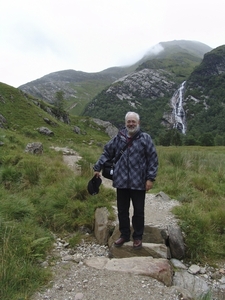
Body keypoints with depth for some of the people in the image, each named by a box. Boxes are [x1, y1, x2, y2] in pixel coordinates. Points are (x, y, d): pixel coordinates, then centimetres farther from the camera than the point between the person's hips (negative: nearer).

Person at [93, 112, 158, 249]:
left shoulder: (145, 138, -3)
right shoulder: (119, 138, 5)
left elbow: (153, 159, -5)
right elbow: (107, 153, 12)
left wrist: (150, 178, -10)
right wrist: (98, 167, 8)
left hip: (138, 182, -2)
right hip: (121, 181, 3)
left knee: (138, 211, 10)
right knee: (122, 211, 14)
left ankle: (138, 237, 29)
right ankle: (124, 235, 33)